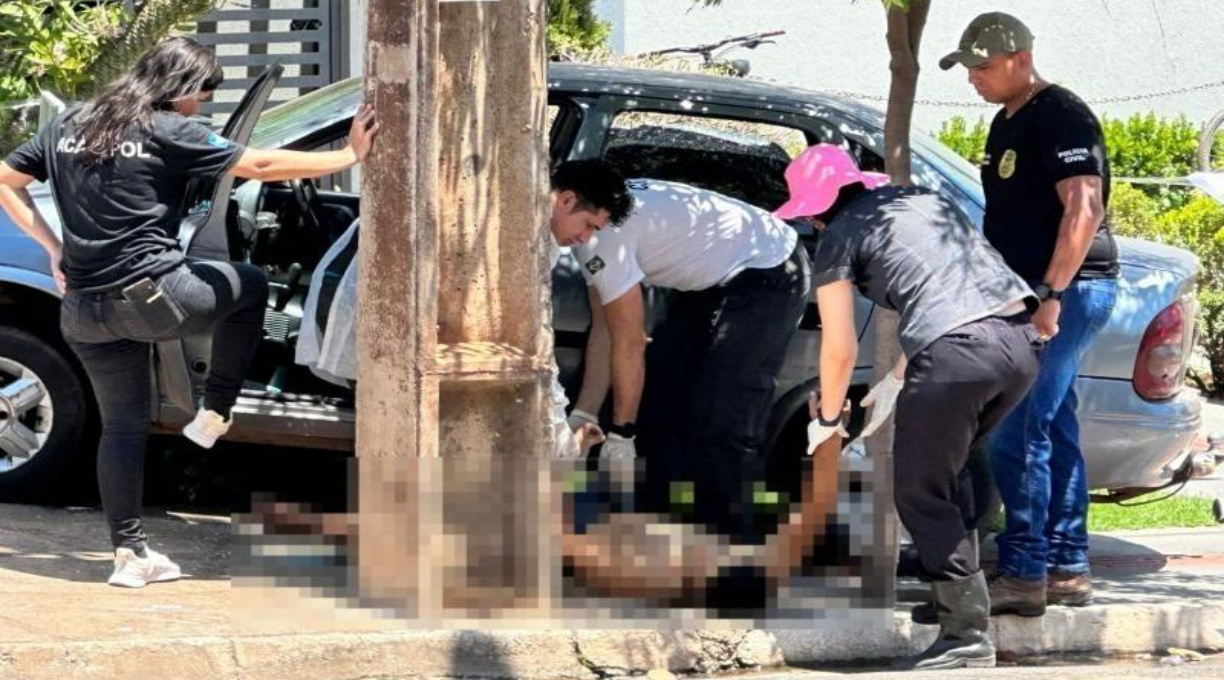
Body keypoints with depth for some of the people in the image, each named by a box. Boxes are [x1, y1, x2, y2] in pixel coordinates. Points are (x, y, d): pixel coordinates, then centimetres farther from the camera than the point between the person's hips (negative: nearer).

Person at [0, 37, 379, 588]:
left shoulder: (69, 127, 11)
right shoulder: (168, 132, -6)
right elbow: (262, 165, -5)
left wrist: (52, 246, 15)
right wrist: (350, 156, 2)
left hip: (84, 310, 6)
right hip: (153, 296, -6)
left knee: (122, 425, 16)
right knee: (250, 285, 20)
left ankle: (128, 552, 12)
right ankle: (214, 414, 18)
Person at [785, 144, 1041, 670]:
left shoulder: (838, 238, 10)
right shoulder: (925, 200, 28)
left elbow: (840, 350, 12)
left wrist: (827, 420, 29)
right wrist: (896, 381, 43)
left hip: (956, 352, -7)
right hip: (1022, 339, 7)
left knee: (920, 493, 6)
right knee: (946, 471, 26)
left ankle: (967, 633, 1)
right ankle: (955, 587, 32)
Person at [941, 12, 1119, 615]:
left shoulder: (1061, 117, -13)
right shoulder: (1007, 123, 17)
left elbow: (1083, 209, -22)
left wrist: (1051, 294, -27)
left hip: (1070, 290, -10)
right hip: (1036, 294, 10)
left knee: (1016, 433, -13)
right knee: (1053, 430, 11)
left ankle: (1024, 574, -11)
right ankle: (1068, 569, 16)